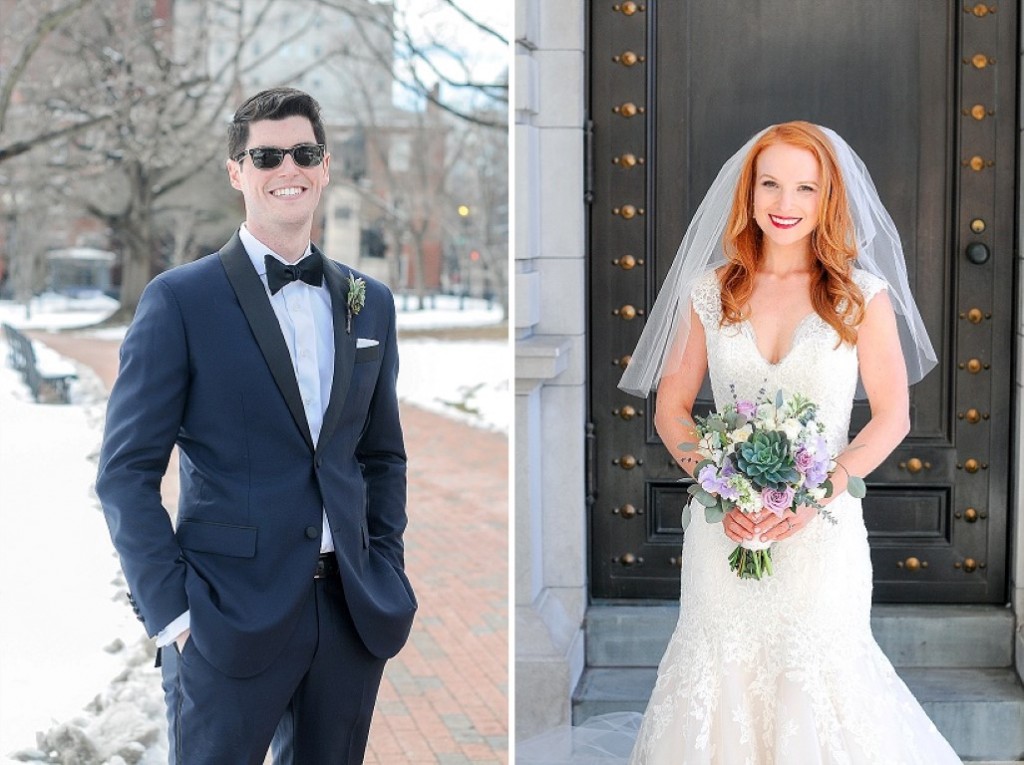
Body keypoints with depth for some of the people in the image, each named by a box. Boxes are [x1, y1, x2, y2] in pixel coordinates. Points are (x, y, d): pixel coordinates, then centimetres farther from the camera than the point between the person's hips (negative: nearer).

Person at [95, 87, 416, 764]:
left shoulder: (370, 303, 11)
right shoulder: (179, 301, -4)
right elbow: (127, 473, -6)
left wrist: (387, 578, 9)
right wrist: (172, 613, -12)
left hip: (352, 618, 5)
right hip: (231, 618, -4)